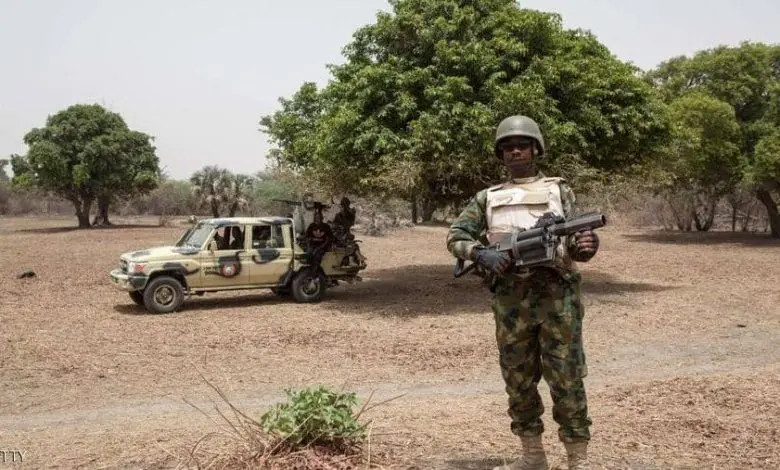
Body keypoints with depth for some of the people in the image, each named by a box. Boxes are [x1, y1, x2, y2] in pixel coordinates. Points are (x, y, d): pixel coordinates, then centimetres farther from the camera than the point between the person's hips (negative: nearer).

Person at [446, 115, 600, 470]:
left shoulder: (559, 190, 9)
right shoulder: (487, 198, 13)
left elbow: (573, 238, 4)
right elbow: (455, 237, 10)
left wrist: (584, 245, -21)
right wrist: (481, 253, -10)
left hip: (556, 295, -2)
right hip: (510, 300, 3)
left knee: (566, 380, -2)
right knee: (518, 380, 10)